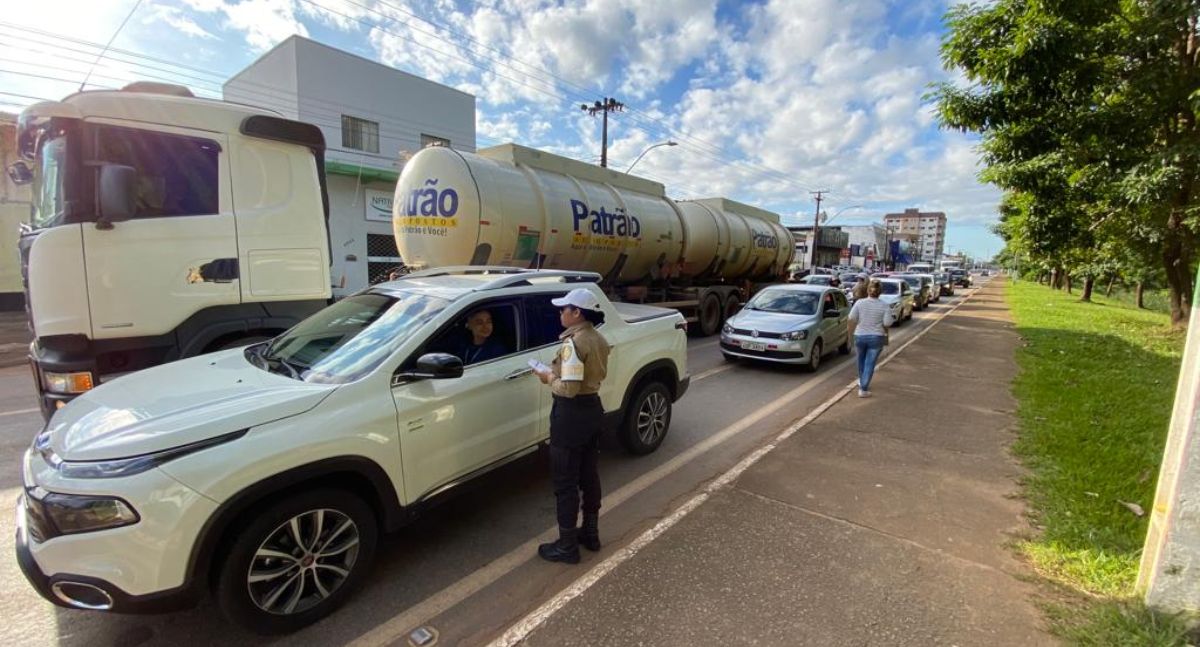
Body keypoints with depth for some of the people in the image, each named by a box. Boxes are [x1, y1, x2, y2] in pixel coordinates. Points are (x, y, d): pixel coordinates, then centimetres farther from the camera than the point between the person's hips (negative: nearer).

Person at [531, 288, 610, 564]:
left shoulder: (573, 343, -22)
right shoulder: (598, 340, 6)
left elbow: (569, 388, -26)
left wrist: (549, 379, -8)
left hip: (571, 414, -9)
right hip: (593, 408, 9)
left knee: (565, 482, 4)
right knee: (589, 475, 19)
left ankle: (567, 546, 16)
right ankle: (590, 533, 34)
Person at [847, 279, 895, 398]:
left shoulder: (859, 303, -8)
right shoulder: (885, 306, -9)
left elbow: (852, 319, -8)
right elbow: (887, 324, -13)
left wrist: (852, 333, 5)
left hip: (860, 336, 1)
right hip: (876, 338, -1)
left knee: (861, 360, 23)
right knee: (870, 363, 4)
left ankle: (862, 382, 41)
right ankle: (863, 389, 2)